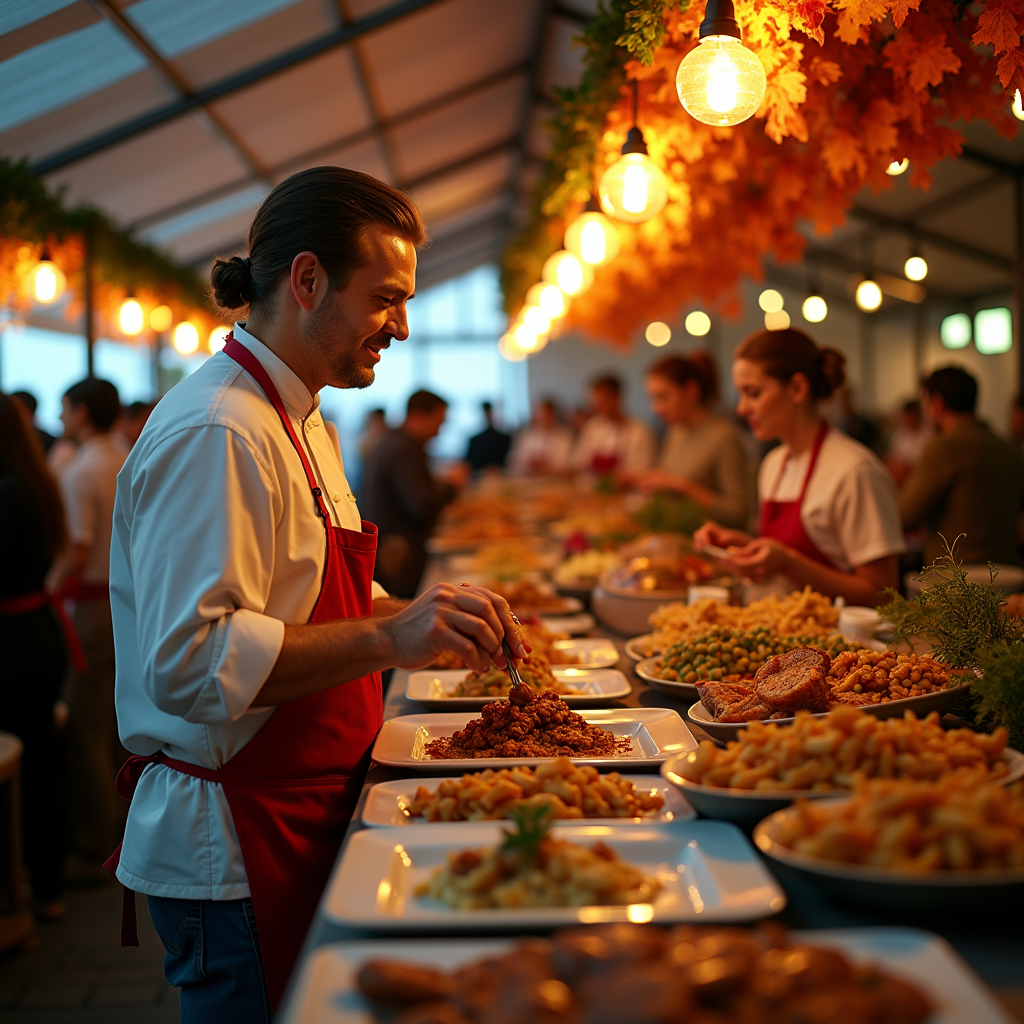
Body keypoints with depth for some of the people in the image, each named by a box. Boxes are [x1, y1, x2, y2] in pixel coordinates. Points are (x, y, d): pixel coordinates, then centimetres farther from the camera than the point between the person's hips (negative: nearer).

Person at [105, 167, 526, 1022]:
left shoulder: (299, 421, 14)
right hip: (231, 850, -10)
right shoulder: (215, 434, -21)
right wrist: (387, 638, -31)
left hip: (301, 817, 10)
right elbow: (188, 662, -28)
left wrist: (429, 618, 7)